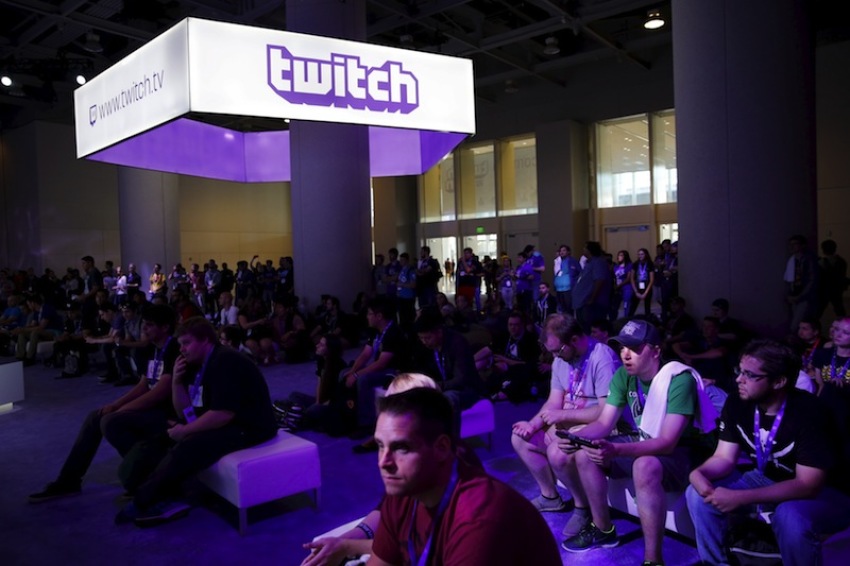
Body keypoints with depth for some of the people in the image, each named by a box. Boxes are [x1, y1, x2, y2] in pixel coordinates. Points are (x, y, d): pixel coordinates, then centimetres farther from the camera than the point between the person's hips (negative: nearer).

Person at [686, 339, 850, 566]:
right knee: (700, 494, -13)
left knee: (790, 516, -38)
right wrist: (699, 474, -31)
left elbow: (808, 485, -31)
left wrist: (741, 498, -38)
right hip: (767, 480, 6)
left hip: (823, 493, -5)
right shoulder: (737, 404, -12)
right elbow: (724, 458, -7)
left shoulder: (809, 413, -30)